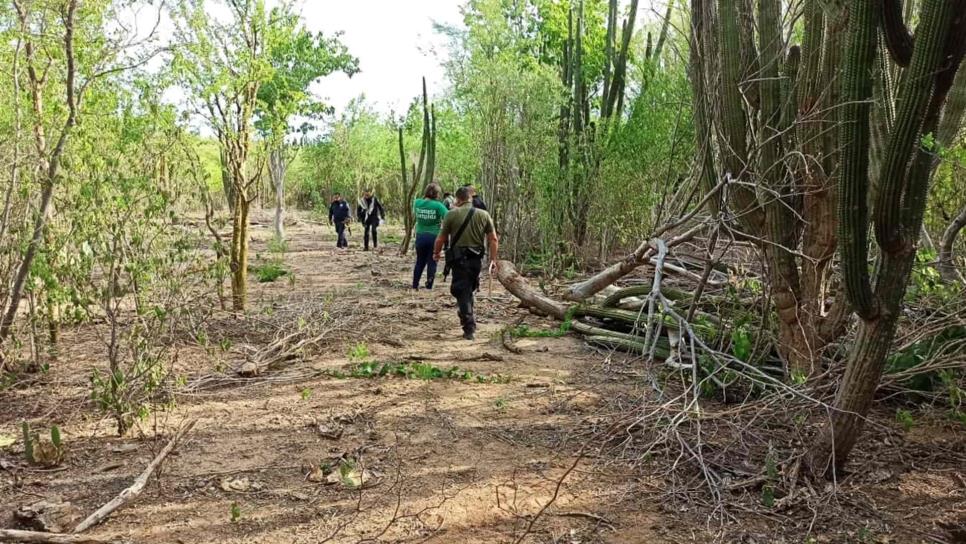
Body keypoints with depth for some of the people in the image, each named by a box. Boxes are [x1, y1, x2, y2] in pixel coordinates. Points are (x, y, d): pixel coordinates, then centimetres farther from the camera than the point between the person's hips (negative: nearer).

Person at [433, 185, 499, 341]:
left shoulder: (452, 214, -5)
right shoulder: (484, 215, 5)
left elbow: (441, 239, -2)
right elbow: (493, 239, 2)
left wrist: (436, 253, 16)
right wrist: (493, 260, 9)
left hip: (459, 258, -4)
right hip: (477, 259, 4)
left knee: (462, 292, 2)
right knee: (469, 290, 21)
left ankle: (469, 329, -2)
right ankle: (470, 323, 27)